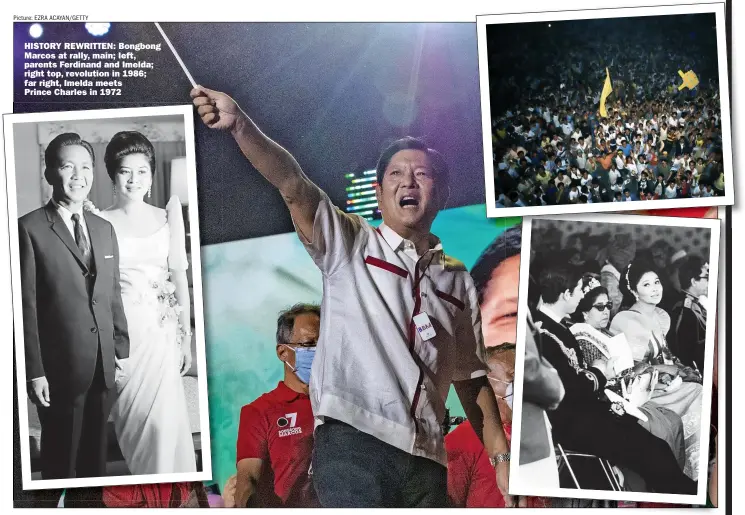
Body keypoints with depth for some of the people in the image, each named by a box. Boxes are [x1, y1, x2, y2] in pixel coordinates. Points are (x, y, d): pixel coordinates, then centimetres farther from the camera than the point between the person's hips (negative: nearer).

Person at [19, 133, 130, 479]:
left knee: (96, 455, 17)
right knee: (61, 460, 10)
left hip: (104, 368, 5)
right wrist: (34, 372, -13)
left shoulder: (105, 229, 10)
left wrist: (122, 350, 10)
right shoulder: (30, 228, -9)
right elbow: (26, 306, -11)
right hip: (60, 369, -5)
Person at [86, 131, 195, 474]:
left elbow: (179, 277, 5)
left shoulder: (166, 217, 6)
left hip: (162, 331, 1)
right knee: (134, 416, 3)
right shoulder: (101, 222, 0)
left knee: (163, 416, -2)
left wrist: (187, 337, 3)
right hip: (121, 329, -1)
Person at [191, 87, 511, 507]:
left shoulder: (458, 281, 17)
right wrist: (240, 125, -26)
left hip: (426, 458, 5)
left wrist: (502, 456, 12)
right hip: (352, 442, -4)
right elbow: (293, 185, -11)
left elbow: (471, 378, 20)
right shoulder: (350, 245, 6)